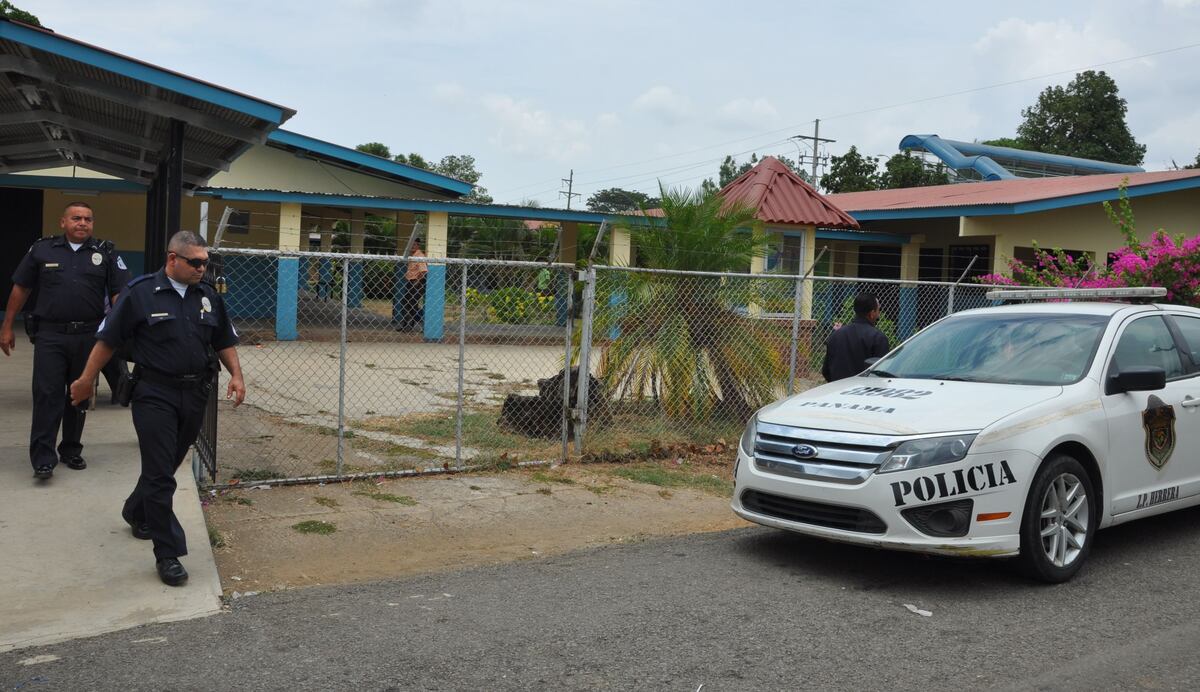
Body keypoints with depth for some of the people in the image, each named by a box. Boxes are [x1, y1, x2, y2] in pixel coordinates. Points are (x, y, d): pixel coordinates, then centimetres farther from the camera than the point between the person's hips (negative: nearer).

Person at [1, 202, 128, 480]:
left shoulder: (106, 253, 5)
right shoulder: (42, 249, 5)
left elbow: (120, 293, 2)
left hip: (89, 336, 1)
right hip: (50, 335, -1)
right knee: (47, 395, -6)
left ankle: (71, 451, 25)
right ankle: (43, 459, -3)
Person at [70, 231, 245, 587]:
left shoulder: (209, 296, 6)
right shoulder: (141, 293, -8)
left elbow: (225, 341, 14)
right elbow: (108, 339, -3)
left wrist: (236, 375, 2)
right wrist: (87, 379, 0)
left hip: (195, 394, 5)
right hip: (155, 394, -5)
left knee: (165, 466, 19)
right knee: (160, 475, -5)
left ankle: (136, 512, 46)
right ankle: (168, 554, 1)